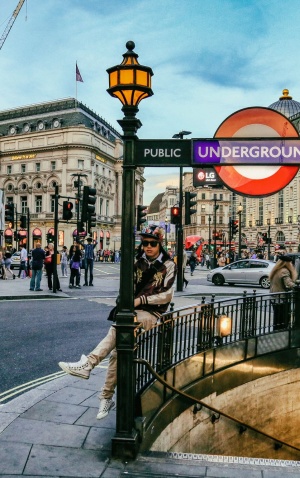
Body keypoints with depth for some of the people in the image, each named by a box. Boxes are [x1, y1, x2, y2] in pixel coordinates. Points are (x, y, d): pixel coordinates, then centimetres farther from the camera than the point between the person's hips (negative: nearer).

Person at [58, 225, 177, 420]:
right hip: (134, 310, 4)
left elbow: (166, 295, -7)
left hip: (151, 313, -4)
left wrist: (140, 300, -14)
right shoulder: (138, 262, 13)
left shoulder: (168, 265, -1)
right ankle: (107, 397, -8)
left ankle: (88, 364, -32)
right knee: (117, 350, -17)